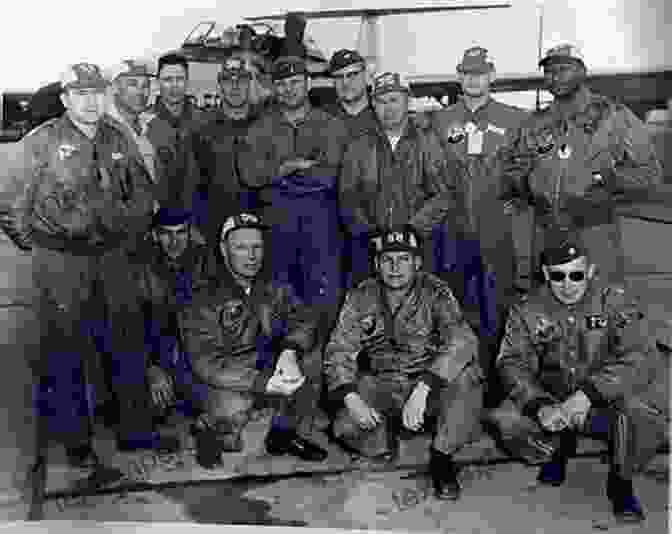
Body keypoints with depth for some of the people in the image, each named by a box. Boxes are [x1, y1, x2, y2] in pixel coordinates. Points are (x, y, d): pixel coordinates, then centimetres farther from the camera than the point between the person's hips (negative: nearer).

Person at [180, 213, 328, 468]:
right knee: (232, 410, -33)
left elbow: (303, 321, -6)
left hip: (270, 372, 4)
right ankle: (210, 432, 3)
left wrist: (290, 351, -29)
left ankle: (283, 435, 1)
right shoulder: (205, 303, -10)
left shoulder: (277, 292, 7)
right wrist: (263, 382, -31)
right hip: (226, 382, -4)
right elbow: (207, 365, -19)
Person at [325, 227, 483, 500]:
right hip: (380, 389, 1)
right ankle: (386, 432, 9)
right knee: (346, 426, -26)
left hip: (431, 386, -1)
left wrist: (422, 390, -38)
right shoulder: (361, 298, -3)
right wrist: (351, 398, -27)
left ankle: (442, 456, -11)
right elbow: (338, 351, -8)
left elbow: (462, 341, -26)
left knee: (467, 375, -31)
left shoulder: (435, 293, -10)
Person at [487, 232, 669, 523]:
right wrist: (540, 406, -33)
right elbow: (513, 363, -13)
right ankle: (557, 449, 13)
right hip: (551, 399, 2)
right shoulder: (528, 311, -4)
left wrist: (589, 394, -34)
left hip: (608, 399, -1)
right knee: (506, 420, -24)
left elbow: (640, 357, -21)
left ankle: (621, 480, -1)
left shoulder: (615, 300, -9)